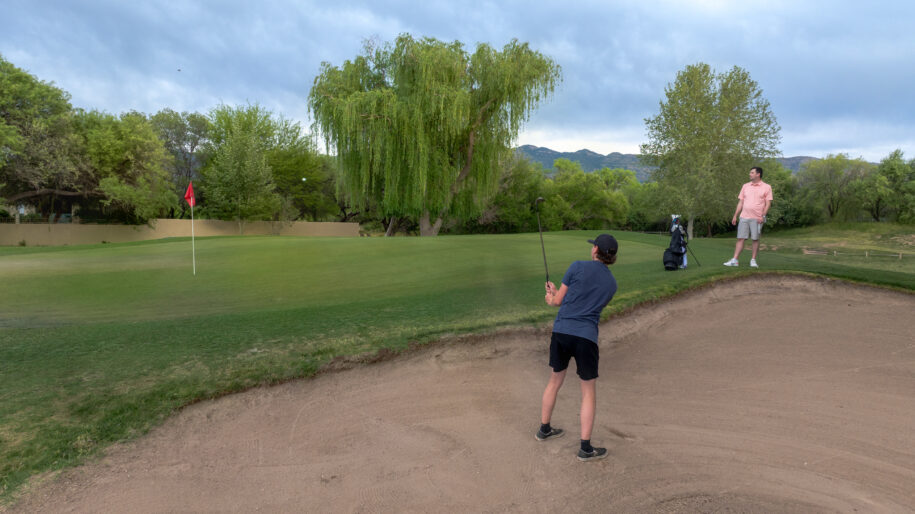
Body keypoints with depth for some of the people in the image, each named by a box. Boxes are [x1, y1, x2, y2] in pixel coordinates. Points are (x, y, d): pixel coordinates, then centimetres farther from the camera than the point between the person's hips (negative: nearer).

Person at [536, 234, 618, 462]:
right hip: (586, 338, -1)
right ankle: (585, 448, 12)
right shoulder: (612, 284, 10)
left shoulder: (578, 266, -1)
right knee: (589, 393, 12)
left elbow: (558, 300, 3)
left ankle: (544, 429, 37)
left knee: (555, 381, 21)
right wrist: (556, 293, 25)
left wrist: (553, 297, 27)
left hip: (561, 332, 1)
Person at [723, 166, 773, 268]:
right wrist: (735, 216, 8)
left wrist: (763, 216, -14)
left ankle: (753, 260, 11)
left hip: (757, 218, -3)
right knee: (740, 238, 0)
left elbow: (768, 203, -2)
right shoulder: (745, 186, 13)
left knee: (755, 239, 2)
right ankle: (734, 260, -2)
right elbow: (740, 202, 14)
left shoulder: (767, 187, 2)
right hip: (744, 217, 3)